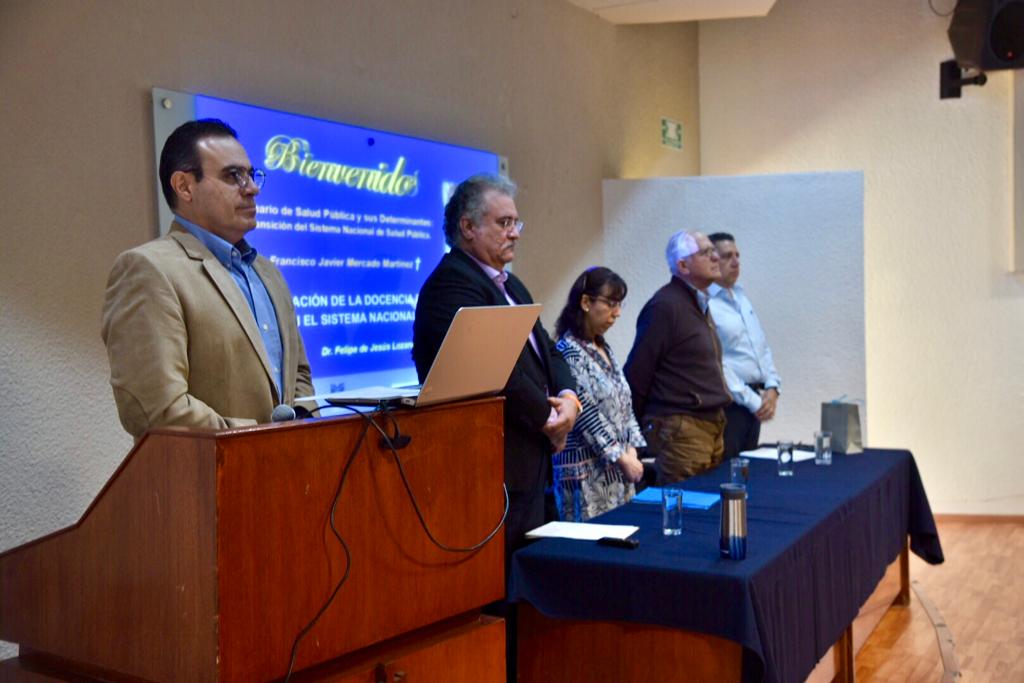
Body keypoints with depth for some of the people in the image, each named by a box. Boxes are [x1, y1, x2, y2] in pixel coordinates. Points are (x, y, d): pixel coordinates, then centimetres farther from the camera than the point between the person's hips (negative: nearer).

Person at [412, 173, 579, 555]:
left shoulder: (511, 286, 20)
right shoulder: (451, 284, -13)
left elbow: (545, 348, 19)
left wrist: (568, 397, -2)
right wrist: (548, 419, -11)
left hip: (530, 460, 10)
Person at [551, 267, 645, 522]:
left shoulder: (604, 349, 13)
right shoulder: (568, 350, -13)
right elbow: (586, 414, -16)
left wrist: (631, 451, 3)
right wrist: (622, 458, -12)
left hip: (617, 466, 8)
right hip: (587, 470, -8)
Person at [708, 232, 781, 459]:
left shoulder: (741, 297, 14)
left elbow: (763, 346, 18)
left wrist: (772, 388, 3)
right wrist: (753, 402, -13)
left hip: (756, 401, 8)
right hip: (728, 404, -8)